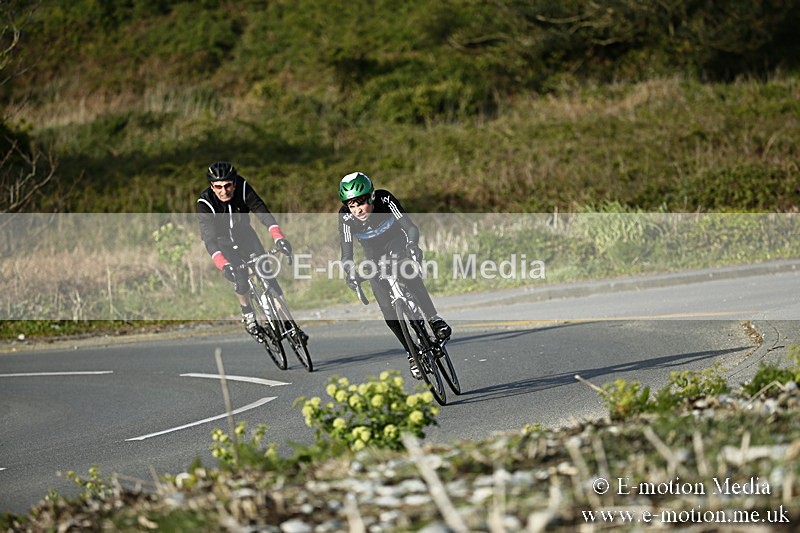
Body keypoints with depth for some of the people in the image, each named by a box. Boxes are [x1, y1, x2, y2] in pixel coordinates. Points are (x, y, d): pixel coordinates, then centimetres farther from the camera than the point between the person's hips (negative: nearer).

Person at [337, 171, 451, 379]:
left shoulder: (385, 200, -30)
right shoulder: (346, 217, -27)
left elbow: (411, 227, -35)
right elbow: (346, 253, -28)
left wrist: (412, 244, -55)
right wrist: (350, 270, -48)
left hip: (397, 245, -1)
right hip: (374, 256, 1)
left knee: (410, 275, -35)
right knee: (388, 310, -11)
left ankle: (434, 320, -28)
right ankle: (412, 353, 3)